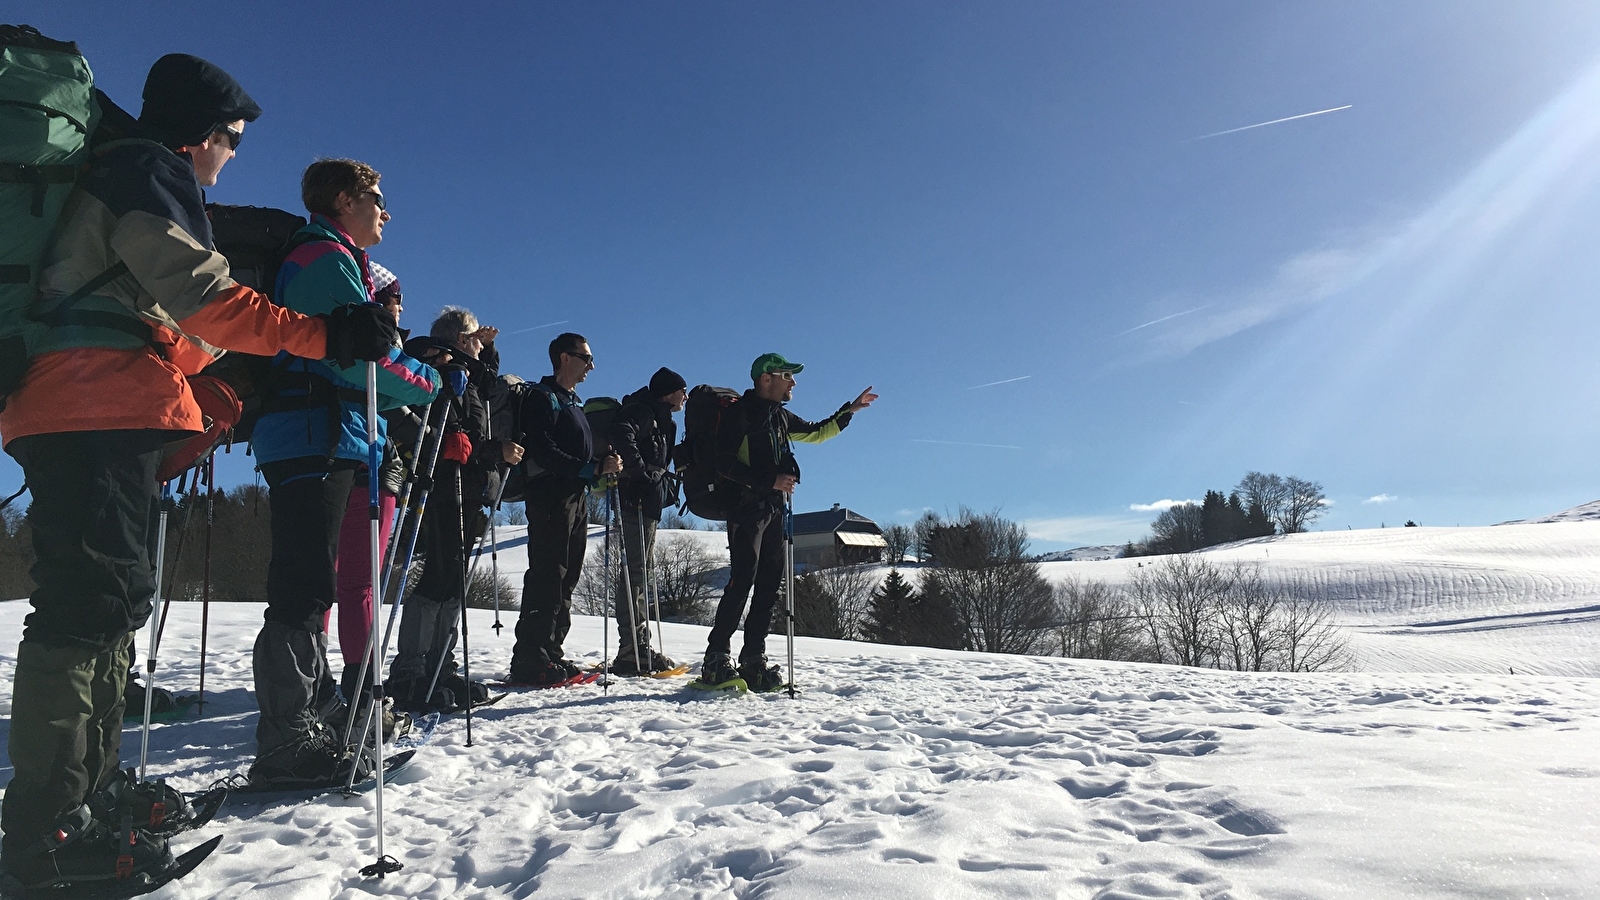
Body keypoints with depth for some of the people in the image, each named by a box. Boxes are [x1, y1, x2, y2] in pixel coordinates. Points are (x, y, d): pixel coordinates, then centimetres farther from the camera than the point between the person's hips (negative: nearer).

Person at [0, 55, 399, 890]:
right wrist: (322, 334, -25)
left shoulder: (129, 178, 28)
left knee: (109, 597, 13)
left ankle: (92, 783, 22)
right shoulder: (149, 169, -3)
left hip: (89, 409, 11)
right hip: (98, 409, -11)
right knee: (94, 598, -14)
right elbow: (198, 293, -18)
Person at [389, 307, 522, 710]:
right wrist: (496, 450, -16)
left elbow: (491, 386, 44)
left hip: (466, 489, 10)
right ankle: (407, 674, -13)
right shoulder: (447, 370, -5)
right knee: (441, 576, -14)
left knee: (453, 578, 9)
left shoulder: (466, 374, 23)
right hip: (449, 484, -10)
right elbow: (449, 432, -17)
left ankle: (439, 668, 14)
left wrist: (487, 349, 32)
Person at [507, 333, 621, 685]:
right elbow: (543, 451, -18)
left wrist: (602, 471, 10)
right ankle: (530, 659, -9)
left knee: (565, 580, 8)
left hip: (575, 499, 9)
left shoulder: (573, 403, 24)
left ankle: (551, 652, 13)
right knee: (547, 578, -12)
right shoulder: (541, 397, -4)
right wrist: (592, 468, -20)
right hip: (550, 497, -9)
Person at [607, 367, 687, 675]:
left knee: (640, 573, 11)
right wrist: (642, 474, -23)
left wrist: (664, 484, 14)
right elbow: (621, 436, -25)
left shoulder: (661, 420, 25)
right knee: (635, 572, -12)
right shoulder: (642, 410, -6)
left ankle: (640, 649, 16)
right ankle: (632, 652, -13)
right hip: (636, 501, -10)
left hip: (649, 503, 11)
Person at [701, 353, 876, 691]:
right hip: (746, 507, -8)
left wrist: (850, 410, 30)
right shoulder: (740, 412, -5)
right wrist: (770, 480, -20)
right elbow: (725, 464, -13)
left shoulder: (780, 416, 20)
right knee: (743, 580, -14)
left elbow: (816, 433, 35)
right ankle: (717, 660, -9)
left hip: (773, 508, 8)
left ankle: (754, 661, 8)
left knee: (771, 582, 3)